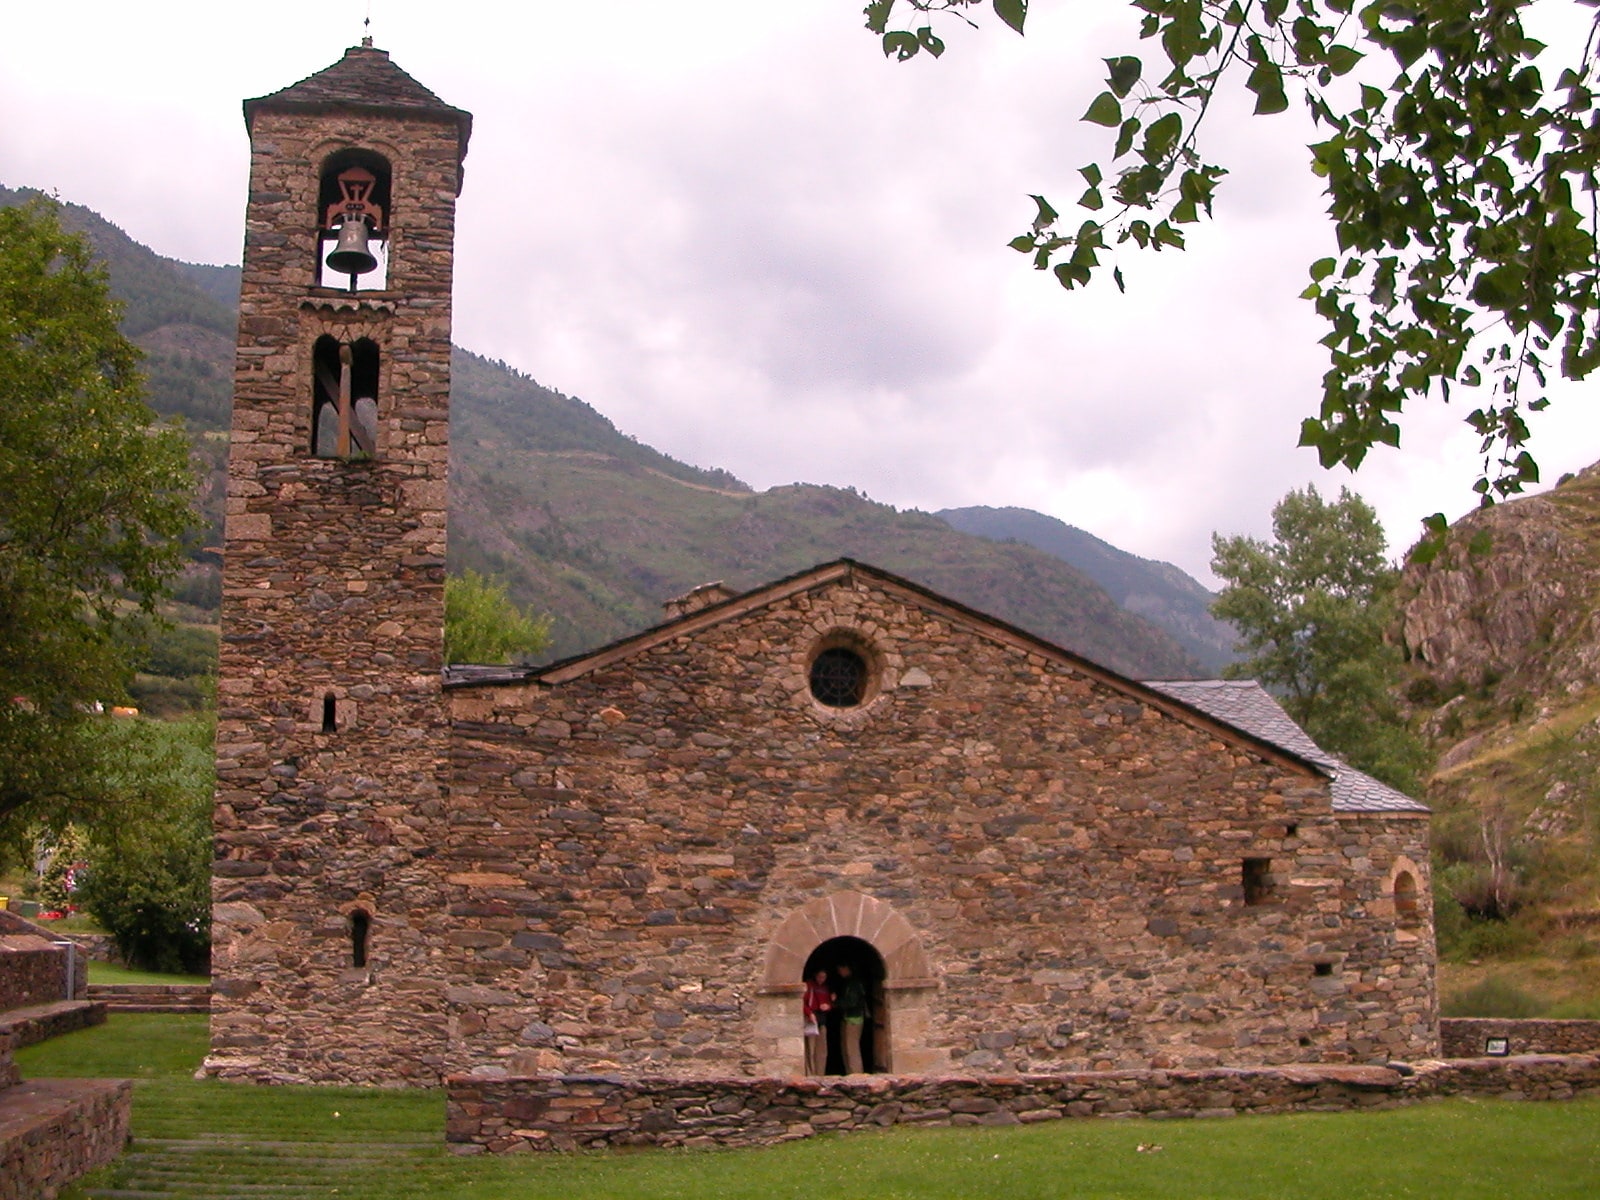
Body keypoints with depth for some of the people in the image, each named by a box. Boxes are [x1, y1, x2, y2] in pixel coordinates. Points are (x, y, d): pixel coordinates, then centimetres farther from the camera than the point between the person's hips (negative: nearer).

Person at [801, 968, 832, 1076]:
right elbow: (801, 1001, -8)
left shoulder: (827, 988, 18)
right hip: (811, 1019, -6)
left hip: (822, 1020, 7)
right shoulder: (808, 985, -1)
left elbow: (831, 1002, 23)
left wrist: (829, 1006, 0)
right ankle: (810, 1076, -11)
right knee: (810, 1049, -11)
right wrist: (809, 1013, -20)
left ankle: (820, 1076, 11)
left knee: (822, 1050, 6)